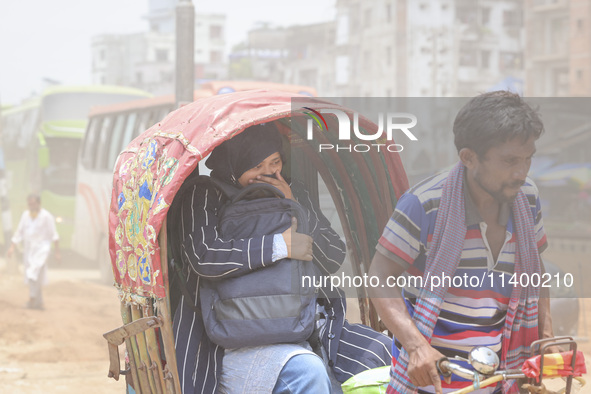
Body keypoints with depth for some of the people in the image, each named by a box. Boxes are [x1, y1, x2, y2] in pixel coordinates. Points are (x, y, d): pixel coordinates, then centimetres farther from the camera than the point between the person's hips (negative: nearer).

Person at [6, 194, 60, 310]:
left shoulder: (47, 216, -9)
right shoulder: (25, 215, 6)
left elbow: (54, 235, -7)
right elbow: (19, 232, 6)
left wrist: (57, 252, -7)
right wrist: (12, 247, -5)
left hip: (41, 249, -6)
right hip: (28, 250, 6)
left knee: (33, 274, -21)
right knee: (33, 278, 7)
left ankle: (32, 299, -18)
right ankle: (39, 303, 13)